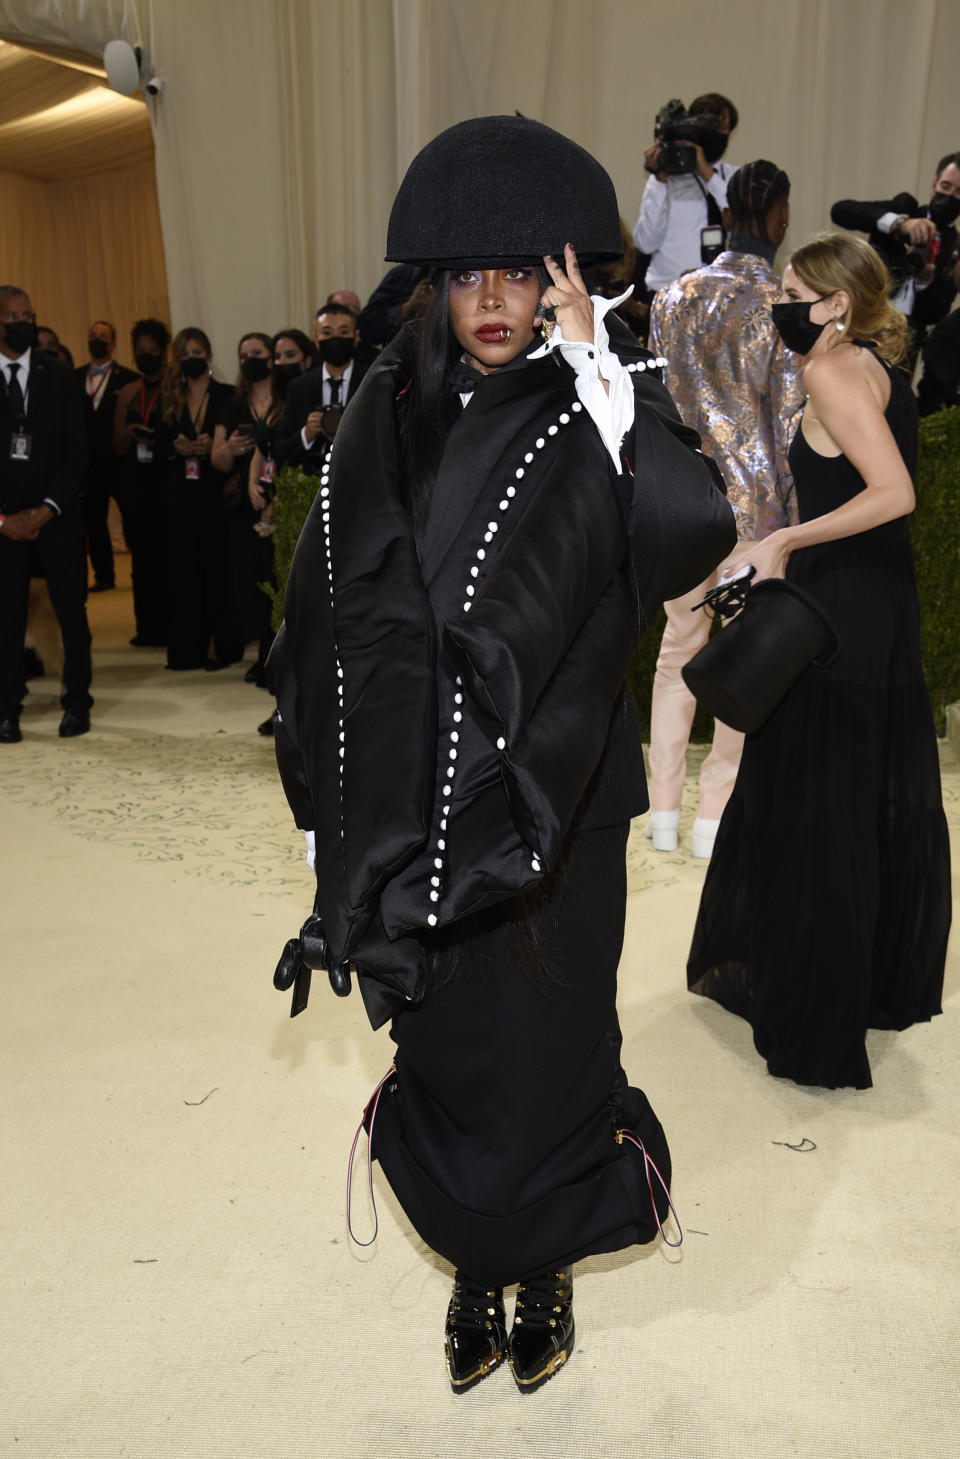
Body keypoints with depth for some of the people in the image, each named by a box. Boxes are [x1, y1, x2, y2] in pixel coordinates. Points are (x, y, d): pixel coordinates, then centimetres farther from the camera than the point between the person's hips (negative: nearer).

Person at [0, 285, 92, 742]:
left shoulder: (58, 375, 5)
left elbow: (77, 451, 1)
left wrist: (45, 510, -8)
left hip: (58, 515, 1)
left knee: (72, 613, 4)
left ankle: (77, 703, 15)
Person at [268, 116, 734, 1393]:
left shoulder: (591, 414, -6)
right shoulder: (392, 417, 4)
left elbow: (696, 526, -27)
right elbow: (332, 613, 7)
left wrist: (594, 360, -23)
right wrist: (337, 803, 6)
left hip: (546, 806, -3)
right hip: (412, 804, 4)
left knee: (543, 1047, 10)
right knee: (443, 1042, 16)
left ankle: (546, 1271, 40)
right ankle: (476, 1268, 42)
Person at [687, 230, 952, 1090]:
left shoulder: (833, 371, -13)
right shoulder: (884, 368, 13)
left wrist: (784, 540, -22)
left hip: (834, 614, -9)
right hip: (888, 607, 9)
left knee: (812, 809, 1)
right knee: (886, 801, 18)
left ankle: (818, 1023, 14)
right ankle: (889, 982, 37)